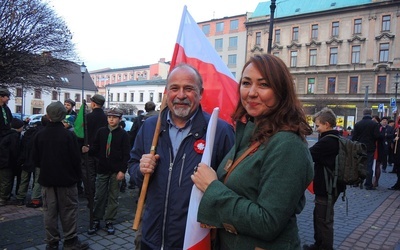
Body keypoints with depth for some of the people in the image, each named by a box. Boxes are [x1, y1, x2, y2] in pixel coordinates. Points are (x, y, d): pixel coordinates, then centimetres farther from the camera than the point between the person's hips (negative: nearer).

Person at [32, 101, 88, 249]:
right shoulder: (69, 135, -15)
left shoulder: (40, 135, -5)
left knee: (49, 211, 11)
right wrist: (77, 175, 3)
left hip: (46, 178, 3)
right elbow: (76, 158, -12)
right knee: (68, 210, 7)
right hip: (66, 178, -3)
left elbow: (35, 158, 3)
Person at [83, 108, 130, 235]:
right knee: (99, 196, 7)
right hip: (102, 169, 2)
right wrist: (88, 150, -15)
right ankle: (96, 221, 21)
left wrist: (122, 170, -12)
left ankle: (109, 221, 20)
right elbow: (96, 148, 8)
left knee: (113, 197, 8)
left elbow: (126, 154, -6)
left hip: (116, 171, -2)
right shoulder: (101, 132, 5)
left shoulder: (123, 134, -3)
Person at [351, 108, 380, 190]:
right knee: (369, 166, 2)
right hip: (370, 148, -3)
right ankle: (368, 185, 4)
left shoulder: (357, 124, -2)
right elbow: (377, 136, -15)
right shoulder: (375, 124, -10)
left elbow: (354, 137, -2)